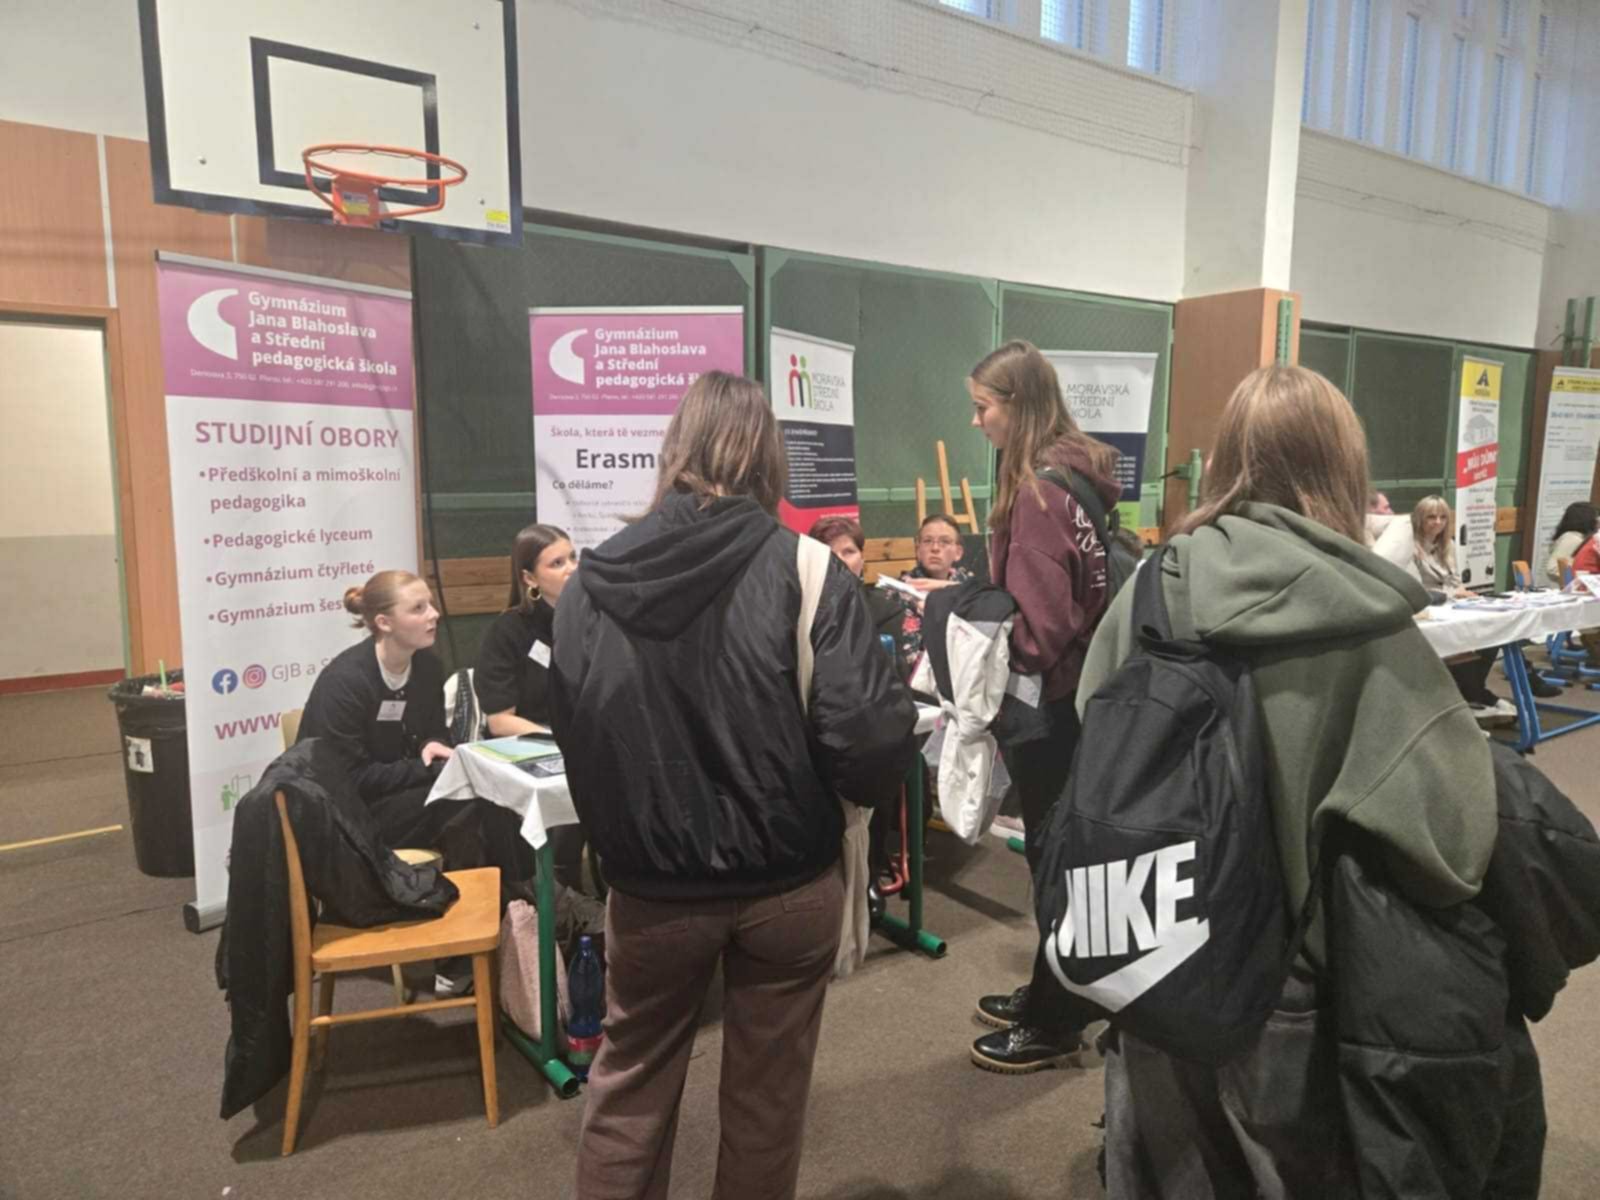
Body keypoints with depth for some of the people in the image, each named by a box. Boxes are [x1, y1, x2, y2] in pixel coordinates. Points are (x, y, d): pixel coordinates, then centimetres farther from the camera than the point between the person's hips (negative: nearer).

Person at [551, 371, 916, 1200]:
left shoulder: (591, 583, -9)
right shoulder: (804, 571, -16)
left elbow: (568, 735, -3)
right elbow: (869, 744, -22)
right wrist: (902, 714, 2)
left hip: (650, 890, 2)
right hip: (788, 885, -1)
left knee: (628, 1086, 23)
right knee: (765, 1096, 20)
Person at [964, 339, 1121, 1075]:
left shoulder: (1038, 488, -21)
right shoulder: (1078, 472, 9)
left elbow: (1039, 625, -25)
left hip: (1050, 697, -10)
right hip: (1079, 687, 10)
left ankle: (1055, 1027, 22)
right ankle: (1052, 995, 37)